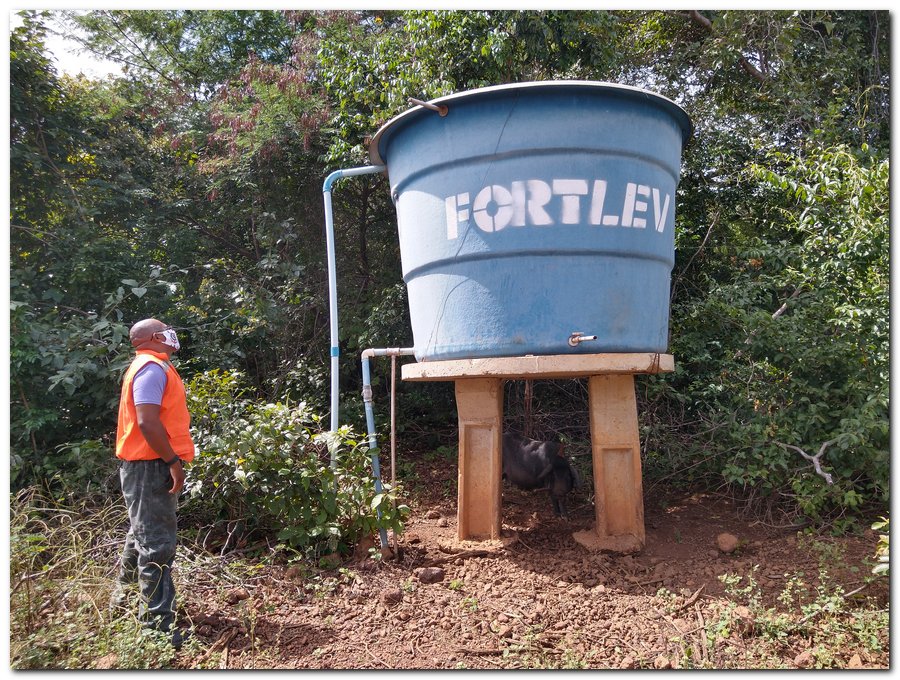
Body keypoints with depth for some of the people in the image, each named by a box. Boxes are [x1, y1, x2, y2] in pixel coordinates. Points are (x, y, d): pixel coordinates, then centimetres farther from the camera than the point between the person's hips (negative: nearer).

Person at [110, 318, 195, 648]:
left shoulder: (152, 367, 17)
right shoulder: (153, 367, -16)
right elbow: (147, 421, -25)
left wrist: (171, 460, 20)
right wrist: (173, 461, -22)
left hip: (150, 465, 11)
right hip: (150, 465, -11)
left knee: (144, 533, 24)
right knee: (157, 543, -6)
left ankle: (125, 593, 41)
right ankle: (157, 623, 0)